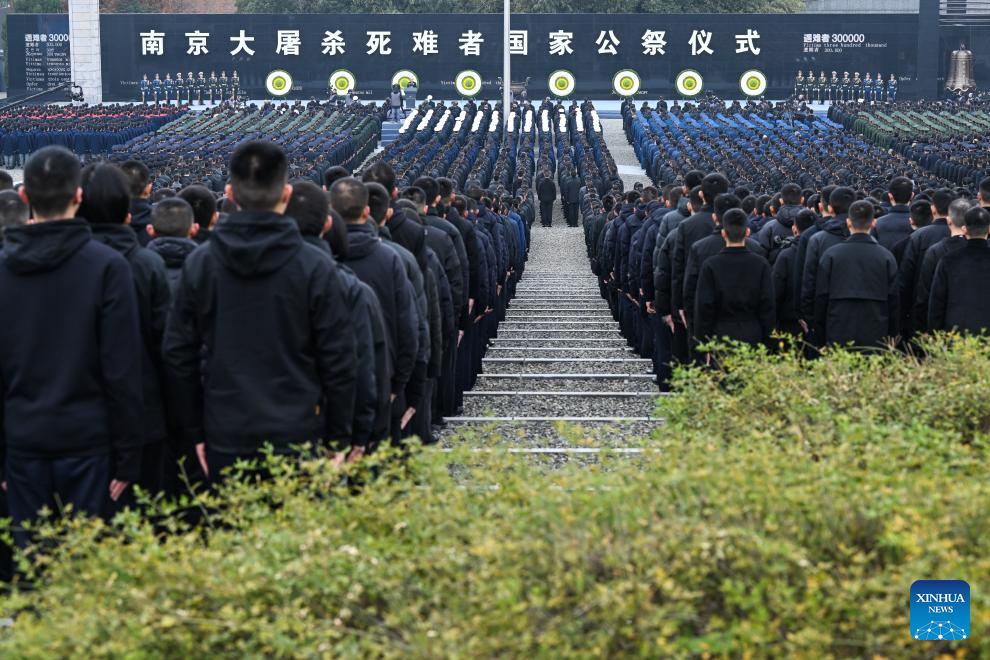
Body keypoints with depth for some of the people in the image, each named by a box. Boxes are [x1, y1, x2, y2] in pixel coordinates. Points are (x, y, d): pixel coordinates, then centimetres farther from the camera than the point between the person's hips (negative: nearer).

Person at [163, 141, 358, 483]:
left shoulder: (198, 265, 0)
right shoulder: (316, 269, -7)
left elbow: (178, 356, 4)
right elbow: (339, 362, -5)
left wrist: (194, 433, 13)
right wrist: (338, 439, 6)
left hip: (224, 442, 2)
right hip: (297, 438, -2)